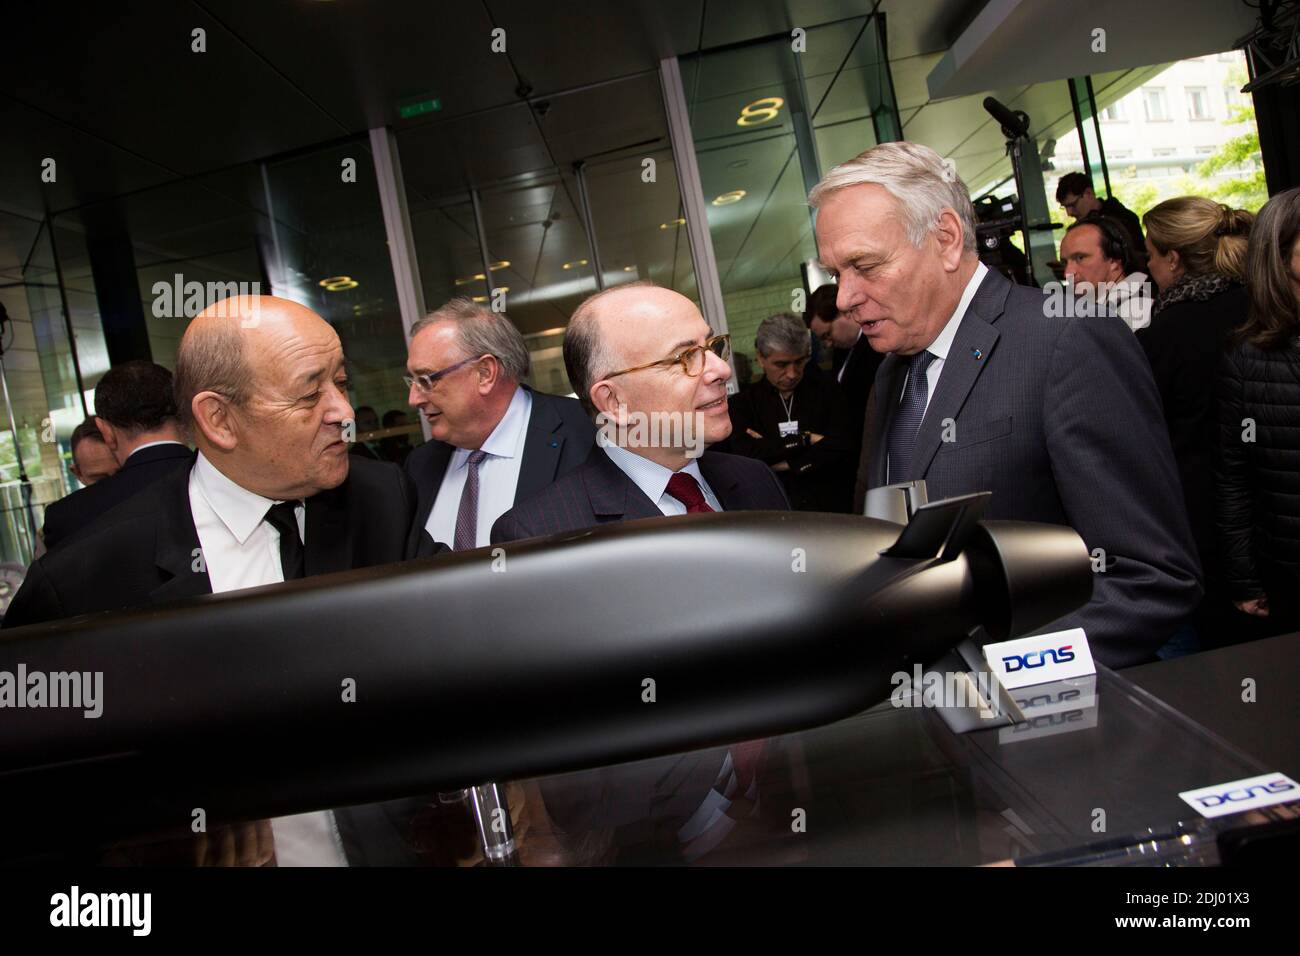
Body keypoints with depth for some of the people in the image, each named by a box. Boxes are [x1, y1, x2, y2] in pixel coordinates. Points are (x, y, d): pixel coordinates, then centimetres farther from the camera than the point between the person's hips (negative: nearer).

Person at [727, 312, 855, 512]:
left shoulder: (826, 389, 11)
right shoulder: (744, 402, 11)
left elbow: (842, 448, -3)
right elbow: (744, 454, -7)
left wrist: (786, 463, -3)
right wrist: (804, 440, -4)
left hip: (831, 508, 0)